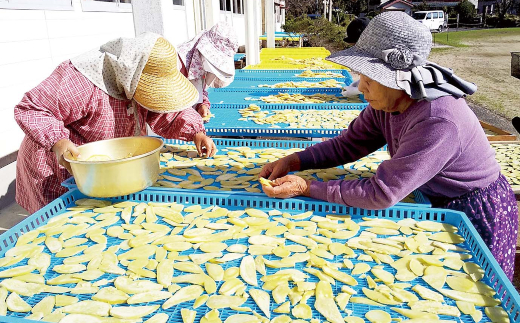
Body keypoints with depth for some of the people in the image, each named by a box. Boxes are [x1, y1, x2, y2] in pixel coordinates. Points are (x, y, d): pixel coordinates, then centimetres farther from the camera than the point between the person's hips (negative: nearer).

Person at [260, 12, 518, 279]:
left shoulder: (439, 122, -38)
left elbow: (382, 194, -36)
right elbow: (347, 145, -3)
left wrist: (307, 188, -32)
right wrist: (293, 162, -17)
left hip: (478, 218, -7)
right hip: (439, 206, 7)